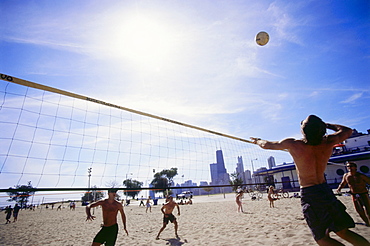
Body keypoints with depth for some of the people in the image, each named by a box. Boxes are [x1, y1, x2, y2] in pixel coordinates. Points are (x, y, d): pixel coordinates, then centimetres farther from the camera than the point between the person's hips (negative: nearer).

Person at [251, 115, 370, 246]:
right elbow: (347, 130, 16)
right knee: (344, 232, 18)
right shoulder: (328, 142, -6)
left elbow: (267, 145, -2)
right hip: (326, 190, 5)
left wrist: (257, 140, 17)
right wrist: (326, 125, 19)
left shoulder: (293, 145, -17)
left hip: (309, 194, -5)